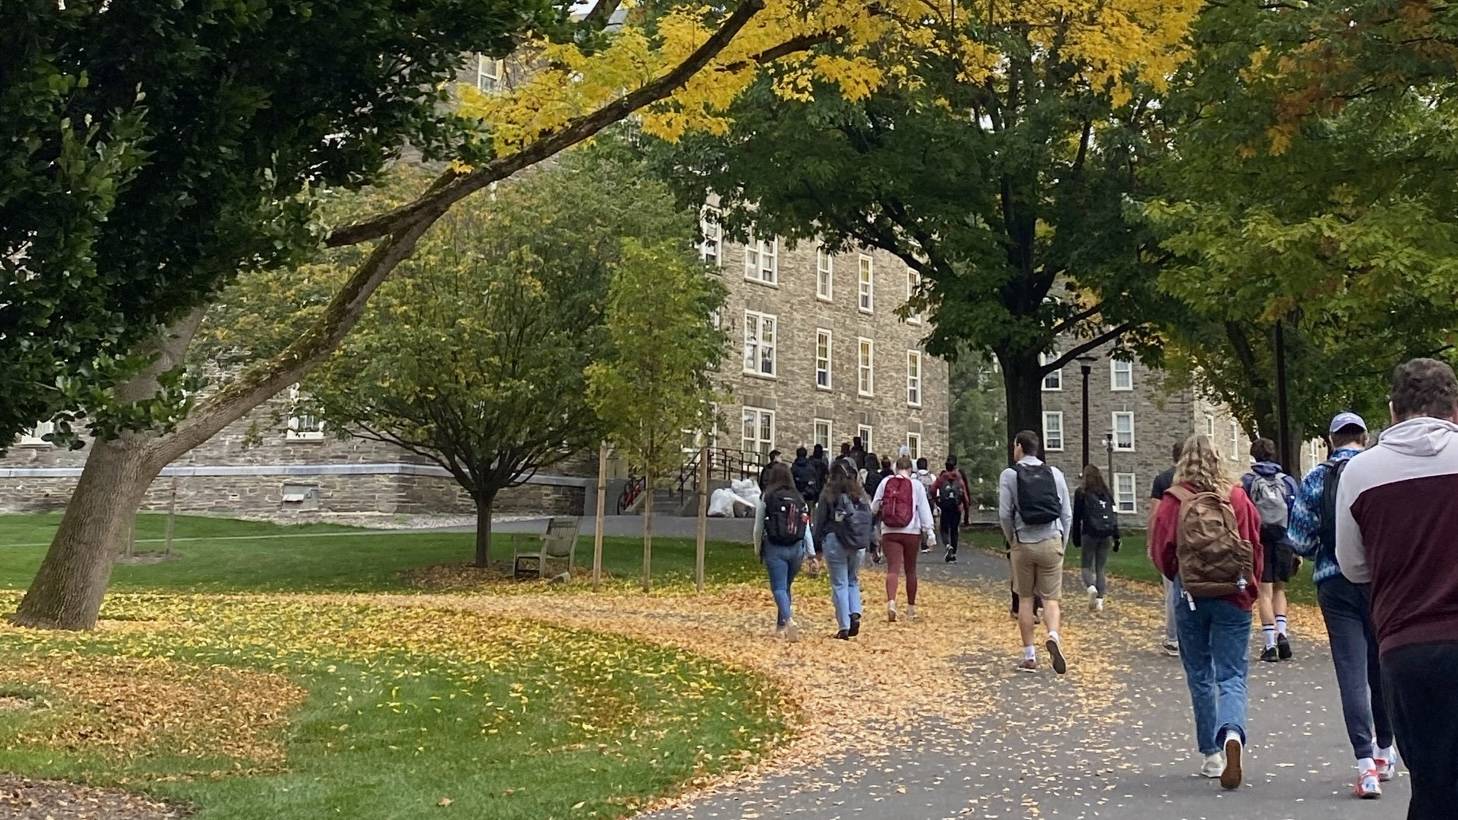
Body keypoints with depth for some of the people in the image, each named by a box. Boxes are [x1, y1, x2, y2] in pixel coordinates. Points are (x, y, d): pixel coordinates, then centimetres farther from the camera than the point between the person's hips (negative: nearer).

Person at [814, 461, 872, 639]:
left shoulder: (828, 494, -5)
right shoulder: (861, 494, 7)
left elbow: (820, 521, -3)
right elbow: (869, 519, 11)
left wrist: (817, 546, 4)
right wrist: (868, 544, 18)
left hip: (834, 541, -4)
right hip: (858, 544, 4)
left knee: (839, 584, 1)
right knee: (853, 581, 19)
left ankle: (844, 627, -1)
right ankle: (855, 614, -2)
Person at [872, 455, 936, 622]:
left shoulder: (885, 482, 1)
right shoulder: (916, 485, -1)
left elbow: (874, 507, 7)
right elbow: (924, 510, -4)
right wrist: (929, 530, -2)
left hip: (889, 533, 0)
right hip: (911, 533, 0)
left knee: (893, 569, -7)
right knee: (911, 570, 14)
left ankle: (891, 601, -31)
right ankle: (911, 608, 23)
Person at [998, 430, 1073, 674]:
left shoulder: (1009, 475, -2)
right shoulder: (1054, 473, 5)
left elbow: (1004, 514, -7)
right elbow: (1067, 514, 4)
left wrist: (1012, 541, 9)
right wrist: (1062, 546, 13)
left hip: (1023, 543, -1)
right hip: (1051, 542, 1)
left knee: (1025, 599, 10)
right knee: (1050, 598, 6)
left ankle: (1029, 657, 11)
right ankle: (1053, 636, -22)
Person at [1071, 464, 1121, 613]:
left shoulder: (1081, 492, 1)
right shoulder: (1107, 493, 11)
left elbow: (1077, 516, 0)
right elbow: (1114, 515, 9)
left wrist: (1076, 538, 7)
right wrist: (1116, 538, 11)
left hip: (1090, 533, -3)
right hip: (1107, 534, 3)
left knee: (1087, 566, 7)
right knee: (1100, 568, 11)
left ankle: (1091, 587, -22)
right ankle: (1099, 600, 4)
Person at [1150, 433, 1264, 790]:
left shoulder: (1172, 502, -5)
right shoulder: (1236, 497, -1)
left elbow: (1161, 552, 1)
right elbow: (1256, 546, 3)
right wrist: (1249, 589, 16)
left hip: (1190, 597, 0)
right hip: (1234, 597, 0)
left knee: (1200, 677, 13)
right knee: (1232, 676, 1)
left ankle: (1212, 754, 18)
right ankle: (1232, 733, -26)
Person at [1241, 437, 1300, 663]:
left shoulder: (1246, 482, -1)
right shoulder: (1288, 482, 5)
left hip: (1259, 543, -2)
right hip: (1284, 542, 2)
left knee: (1265, 594, 0)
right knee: (1279, 589, 17)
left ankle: (1270, 644, -3)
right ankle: (1281, 632, -1)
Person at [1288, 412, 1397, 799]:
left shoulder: (1315, 479, -2)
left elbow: (1300, 541, -3)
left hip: (1335, 584, -1)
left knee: (1352, 672, -1)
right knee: (1381, 667, 16)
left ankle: (1366, 764, -10)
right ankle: (1384, 752, 32)